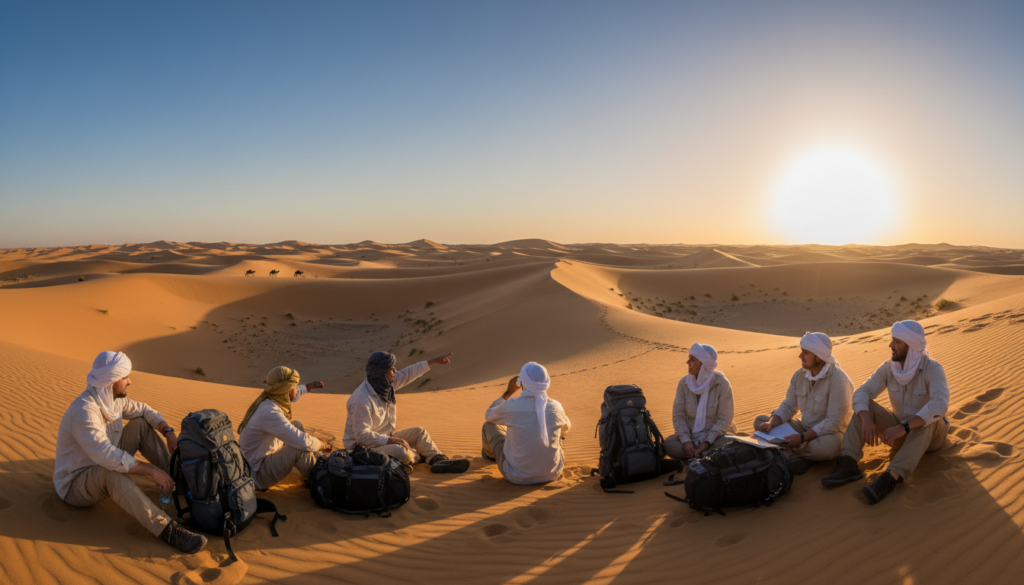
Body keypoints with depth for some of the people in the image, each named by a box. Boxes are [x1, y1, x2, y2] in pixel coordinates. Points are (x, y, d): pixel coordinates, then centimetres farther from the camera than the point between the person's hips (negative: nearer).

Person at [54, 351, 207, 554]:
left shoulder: (113, 398, -3)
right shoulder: (84, 410, -31)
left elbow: (143, 411, 13)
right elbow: (106, 455, -42)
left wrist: (168, 432, -5)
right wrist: (152, 471, -39)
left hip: (100, 467, 9)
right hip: (74, 486, -9)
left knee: (141, 425, 2)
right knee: (110, 471, -41)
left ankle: (175, 479, 1)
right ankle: (167, 529, -46)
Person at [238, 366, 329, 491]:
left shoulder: (267, 400, -2)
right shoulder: (270, 413, -32)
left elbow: (289, 395, 26)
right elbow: (303, 442, -33)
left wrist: (307, 387, 39)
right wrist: (322, 445, -14)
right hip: (256, 476, -11)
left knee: (297, 425, 12)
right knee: (300, 449, -25)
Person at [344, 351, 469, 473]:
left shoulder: (384, 383, -1)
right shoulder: (362, 400, -29)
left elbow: (407, 374, 13)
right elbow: (362, 435, -28)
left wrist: (434, 361, 17)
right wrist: (391, 440, -29)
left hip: (384, 438, 10)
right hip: (363, 446, -10)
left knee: (419, 432, 7)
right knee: (399, 452, -32)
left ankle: (439, 460, -8)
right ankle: (421, 456, 0)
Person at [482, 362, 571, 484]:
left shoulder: (510, 407, -20)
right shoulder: (556, 407, -12)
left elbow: (489, 415, 7)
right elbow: (565, 431, 13)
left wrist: (509, 392, 14)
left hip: (517, 477, -2)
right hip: (552, 474, 3)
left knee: (489, 425, 19)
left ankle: (490, 454, 55)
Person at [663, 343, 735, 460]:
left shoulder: (722, 384, -10)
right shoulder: (684, 383, -2)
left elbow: (724, 418, -11)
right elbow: (678, 415, -3)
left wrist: (707, 442, -21)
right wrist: (685, 440, -19)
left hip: (715, 435, -3)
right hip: (690, 434, 3)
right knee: (668, 444, -27)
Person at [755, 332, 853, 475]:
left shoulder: (838, 379, -22)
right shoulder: (799, 374, 0)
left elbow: (834, 422, -25)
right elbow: (788, 406, 3)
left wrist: (802, 437, -31)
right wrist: (771, 424, -17)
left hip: (830, 431, -7)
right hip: (805, 427, 7)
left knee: (825, 447, -42)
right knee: (760, 421, -5)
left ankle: (787, 453, -14)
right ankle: (797, 457, -21)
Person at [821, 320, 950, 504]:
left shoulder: (933, 369, -24)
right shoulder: (889, 367, -9)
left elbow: (939, 405, -42)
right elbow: (861, 393, -17)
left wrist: (903, 427, -50)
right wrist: (866, 420, -37)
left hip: (931, 434, -4)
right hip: (901, 433, 5)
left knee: (928, 417, -39)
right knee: (865, 407, -18)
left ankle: (891, 478, -52)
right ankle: (848, 464, -34)